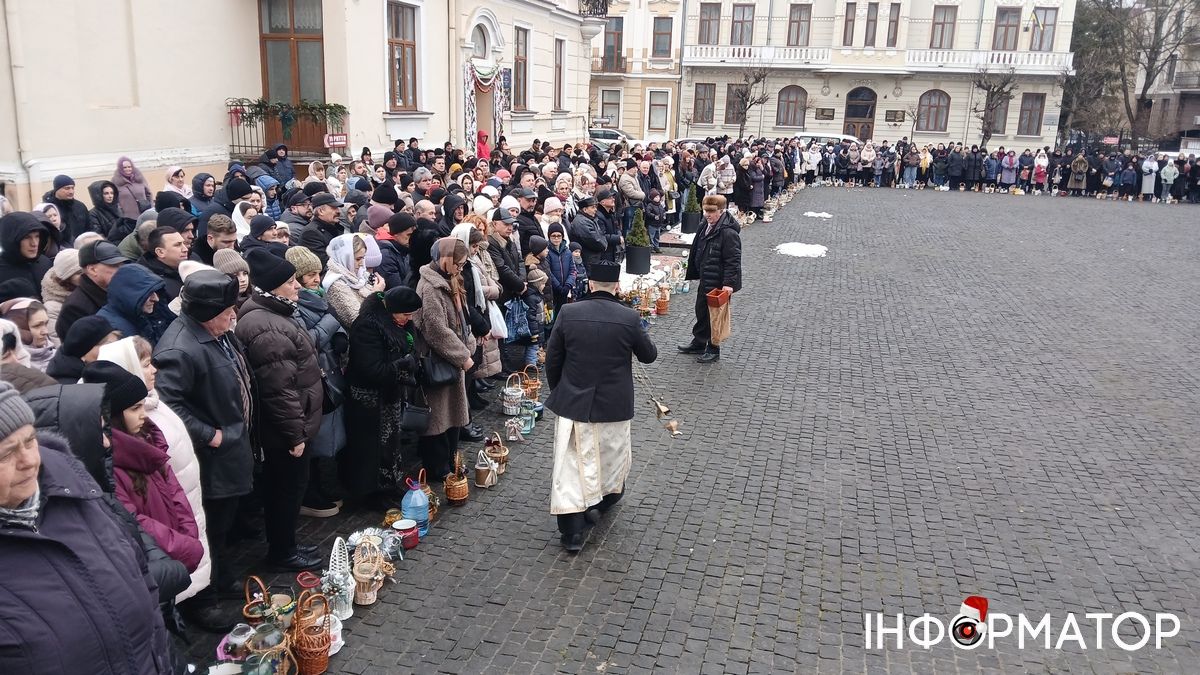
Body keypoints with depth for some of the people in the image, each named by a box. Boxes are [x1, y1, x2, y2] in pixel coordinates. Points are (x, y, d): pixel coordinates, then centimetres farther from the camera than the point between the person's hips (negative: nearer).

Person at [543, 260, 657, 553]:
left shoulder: (568, 313, -9)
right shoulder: (629, 318, -13)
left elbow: (552, 360, -1)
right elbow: (649, 355, 2)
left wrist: (558, 393, 14)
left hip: (572, 403, 1)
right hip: (613, 405, 0)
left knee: (572, 463, 7)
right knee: (612, 456, 23)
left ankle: (572, 529, 5)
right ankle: (600, 502, 43)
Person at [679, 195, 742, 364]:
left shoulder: (728, 233, -22)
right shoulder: (706, 228, 7)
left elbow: (733, 261, -23)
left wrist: (729, 283, -27)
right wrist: (693, 273, 22)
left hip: (718, 284, -9)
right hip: (705, 280, 9)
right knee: (701, 311, 21)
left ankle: (713, 349, 19)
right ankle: (698, 343, 38)